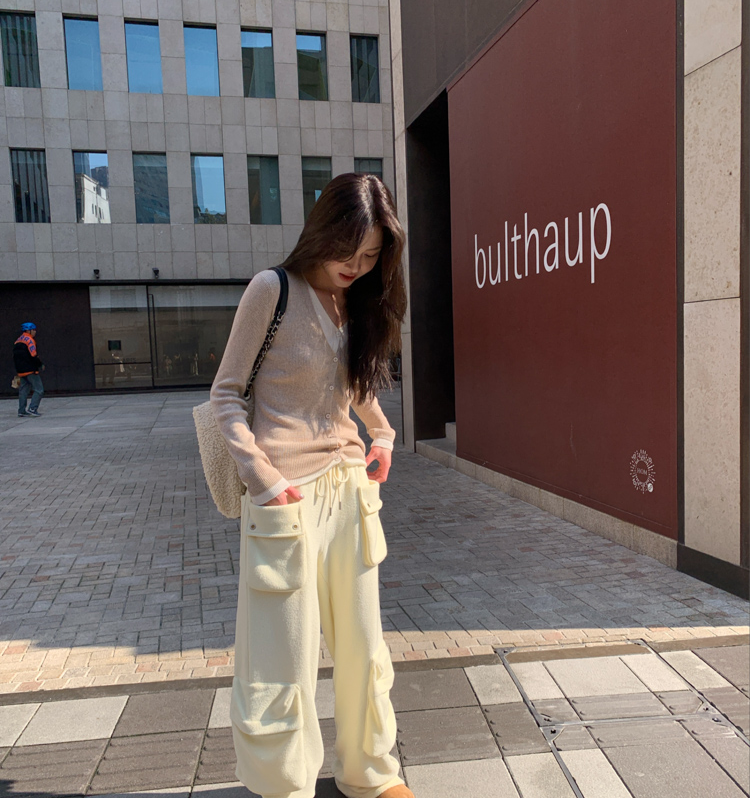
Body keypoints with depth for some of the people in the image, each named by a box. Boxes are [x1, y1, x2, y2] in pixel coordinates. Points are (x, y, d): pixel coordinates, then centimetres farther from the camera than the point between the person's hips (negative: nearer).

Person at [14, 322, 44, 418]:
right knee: (39, 390, -5)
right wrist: (41, 365, -5)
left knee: (23, 391, 13)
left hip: (21, 371, 9)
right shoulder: (29, 340, -10)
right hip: (30, 370, -9)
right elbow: (33, 356, -17)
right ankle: (32, 408, -13)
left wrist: (19, 369, 22)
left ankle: (21, 411, 13)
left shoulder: (17, 341, 17)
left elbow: (16, 356, 19)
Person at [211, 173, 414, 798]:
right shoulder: (274, 290, -8)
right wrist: (262, 473, -15)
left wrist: (383, 435, 8)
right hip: (286, 496, -5)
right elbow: (227, 394, -5)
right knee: (282, 668, 3)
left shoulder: (362, 301, 9)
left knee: (363, 649, 16)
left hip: (350, 488, 6)